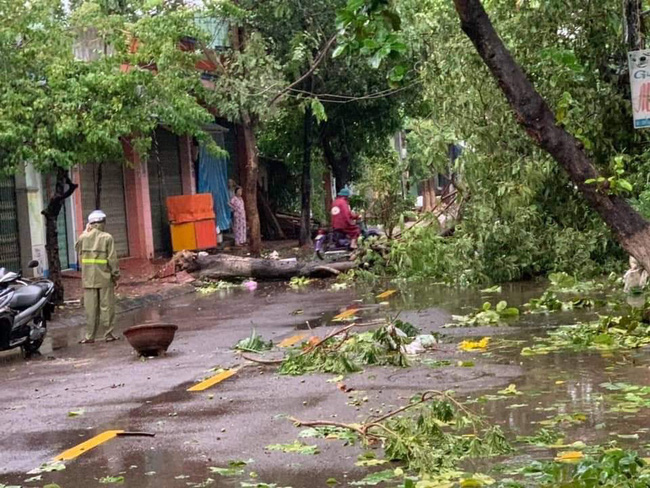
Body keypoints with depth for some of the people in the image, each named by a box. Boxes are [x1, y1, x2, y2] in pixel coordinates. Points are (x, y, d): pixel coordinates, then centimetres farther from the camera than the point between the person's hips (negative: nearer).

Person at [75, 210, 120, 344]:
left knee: (90, 307, 6)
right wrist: (116, 274, 1)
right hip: (105, 278, -2)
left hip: (88, 278, 2)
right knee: (106, 306, 5)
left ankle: (90, 336, 7)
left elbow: (79, 253, 15)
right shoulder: (107, 238, -8)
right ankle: (108, 334, 7)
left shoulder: (83, 237, -1)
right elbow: (112, 258, -9)